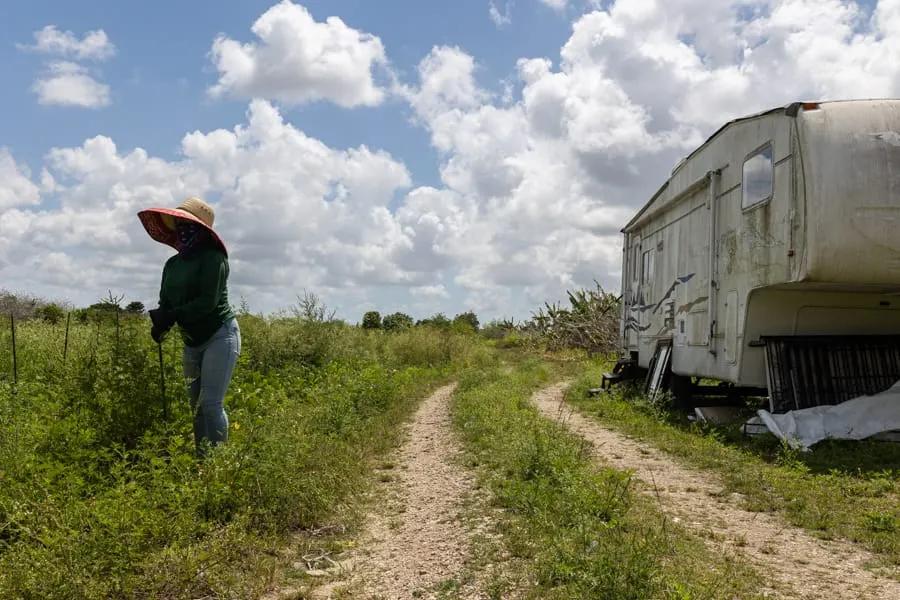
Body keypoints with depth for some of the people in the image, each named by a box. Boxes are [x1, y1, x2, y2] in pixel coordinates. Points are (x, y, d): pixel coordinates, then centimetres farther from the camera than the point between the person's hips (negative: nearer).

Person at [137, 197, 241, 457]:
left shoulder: (212, 258, -12)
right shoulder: (172, 264, 10)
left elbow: (208, 302, -20)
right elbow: (166, 304, 6)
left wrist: (172, 315, -19)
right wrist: (160, 322, -15)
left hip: (220, 336, -8)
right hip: (191, 343, 8)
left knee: (211, 402, -13)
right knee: (196, 405, 10)